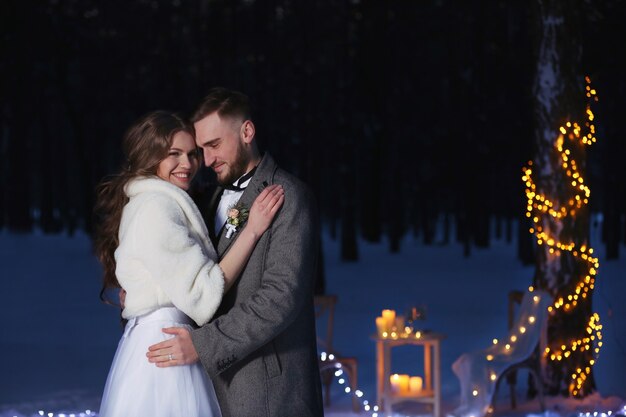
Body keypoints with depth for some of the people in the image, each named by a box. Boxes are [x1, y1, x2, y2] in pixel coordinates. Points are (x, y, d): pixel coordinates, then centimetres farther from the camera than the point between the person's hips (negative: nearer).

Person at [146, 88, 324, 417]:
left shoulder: (289, 197, -9)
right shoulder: (221, 195, 18)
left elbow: (282, 296, -19)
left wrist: (203, 344, -22)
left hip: (269, 388, -7)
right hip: (223, 381, 7)